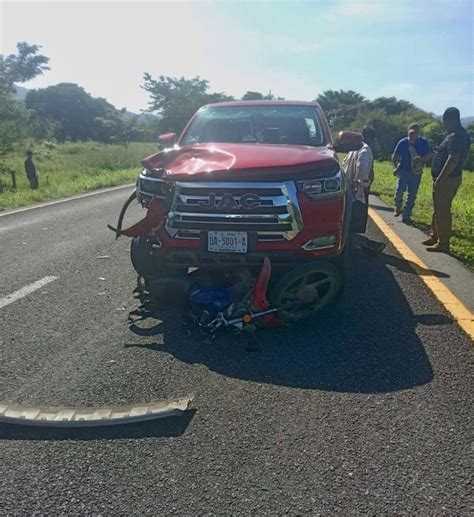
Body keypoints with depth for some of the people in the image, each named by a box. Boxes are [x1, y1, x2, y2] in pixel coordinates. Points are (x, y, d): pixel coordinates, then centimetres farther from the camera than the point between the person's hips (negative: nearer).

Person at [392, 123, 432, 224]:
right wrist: (395, 167, -8)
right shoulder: (403, 142, -5)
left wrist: (421, 159, -19)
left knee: (412, 195, 3)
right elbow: (394, 156, 3)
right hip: (403, 170, -1)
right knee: (399, 191, -12)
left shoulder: (424, 142, -2)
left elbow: (429, 155, -1)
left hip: (416, 173, 1)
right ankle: (398, 208, 19)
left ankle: (406, 216, 13)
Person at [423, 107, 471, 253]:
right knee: (439, 209, 18)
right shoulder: (460, 134, 14)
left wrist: (440, 179, -25)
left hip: (447, 179, -10)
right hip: (448, 178, 10)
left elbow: (453, 159, -28)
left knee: (442, 211, -4)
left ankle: (443, 244, 3)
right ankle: (435, 237, 29)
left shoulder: (456, 136, -19)